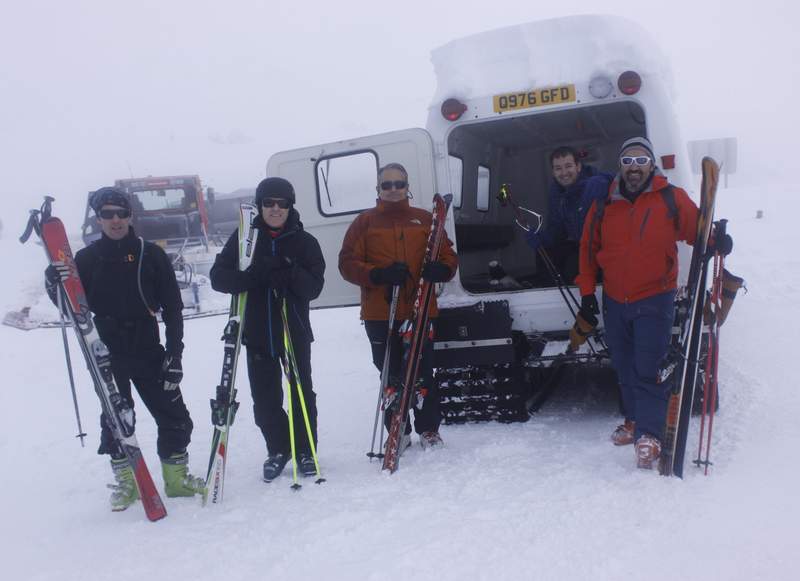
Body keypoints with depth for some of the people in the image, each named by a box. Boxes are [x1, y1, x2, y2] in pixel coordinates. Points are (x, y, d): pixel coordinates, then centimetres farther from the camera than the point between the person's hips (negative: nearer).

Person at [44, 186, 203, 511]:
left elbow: (173, 308, 1)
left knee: (173, 415, 3)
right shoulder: (86, 259, 3)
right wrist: (54, 284, -17)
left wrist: (174, 353, -4)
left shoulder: (151, 255, 1)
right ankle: (125, 481, 23)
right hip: (107, 354, 0)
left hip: (148, 351, 0)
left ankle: (176, 476, 20)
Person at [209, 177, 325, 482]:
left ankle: (305, 450, 24)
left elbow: (314, 286, -6)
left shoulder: (304, 241, -2)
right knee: (265, 397, 7)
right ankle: (278, 449, 25)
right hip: (256, 331, 1)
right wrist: (252, 276, -24)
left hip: (295, 330, -1)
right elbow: (218, 277, -5)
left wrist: (291, 273, -26)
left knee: (301, 392, 9)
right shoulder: (243, 237, 0)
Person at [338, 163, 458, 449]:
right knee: (390, 376, 7)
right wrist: (378, 275, -17)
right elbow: (347, 263, 0)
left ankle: (429, 429, 23)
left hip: (420, 310, 1)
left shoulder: (425, 220, 10)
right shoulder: (364, 222, 6)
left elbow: (448, 255, 12)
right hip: (380, 315, -1)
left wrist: (441, 269, -12)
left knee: (423, 374, 6)